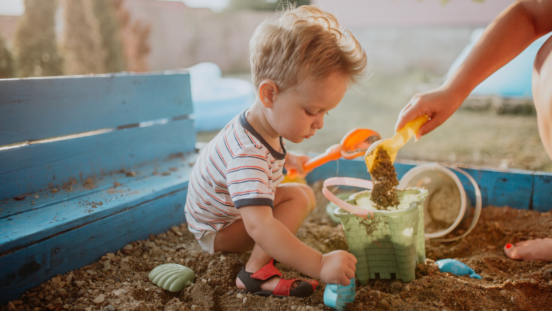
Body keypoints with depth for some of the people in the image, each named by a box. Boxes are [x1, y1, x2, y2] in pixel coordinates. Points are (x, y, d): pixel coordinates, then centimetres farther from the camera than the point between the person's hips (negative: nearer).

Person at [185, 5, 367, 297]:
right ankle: (257, 272, -25)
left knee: (306, 194, 5)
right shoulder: (246, 157, -43)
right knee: (297, 197, -22)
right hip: (216, 230, -9)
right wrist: (319, 265, -54)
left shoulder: (261, 124, -11)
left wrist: (286, 159, 21)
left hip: (238, 208, 9)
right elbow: (259, 227, -52)